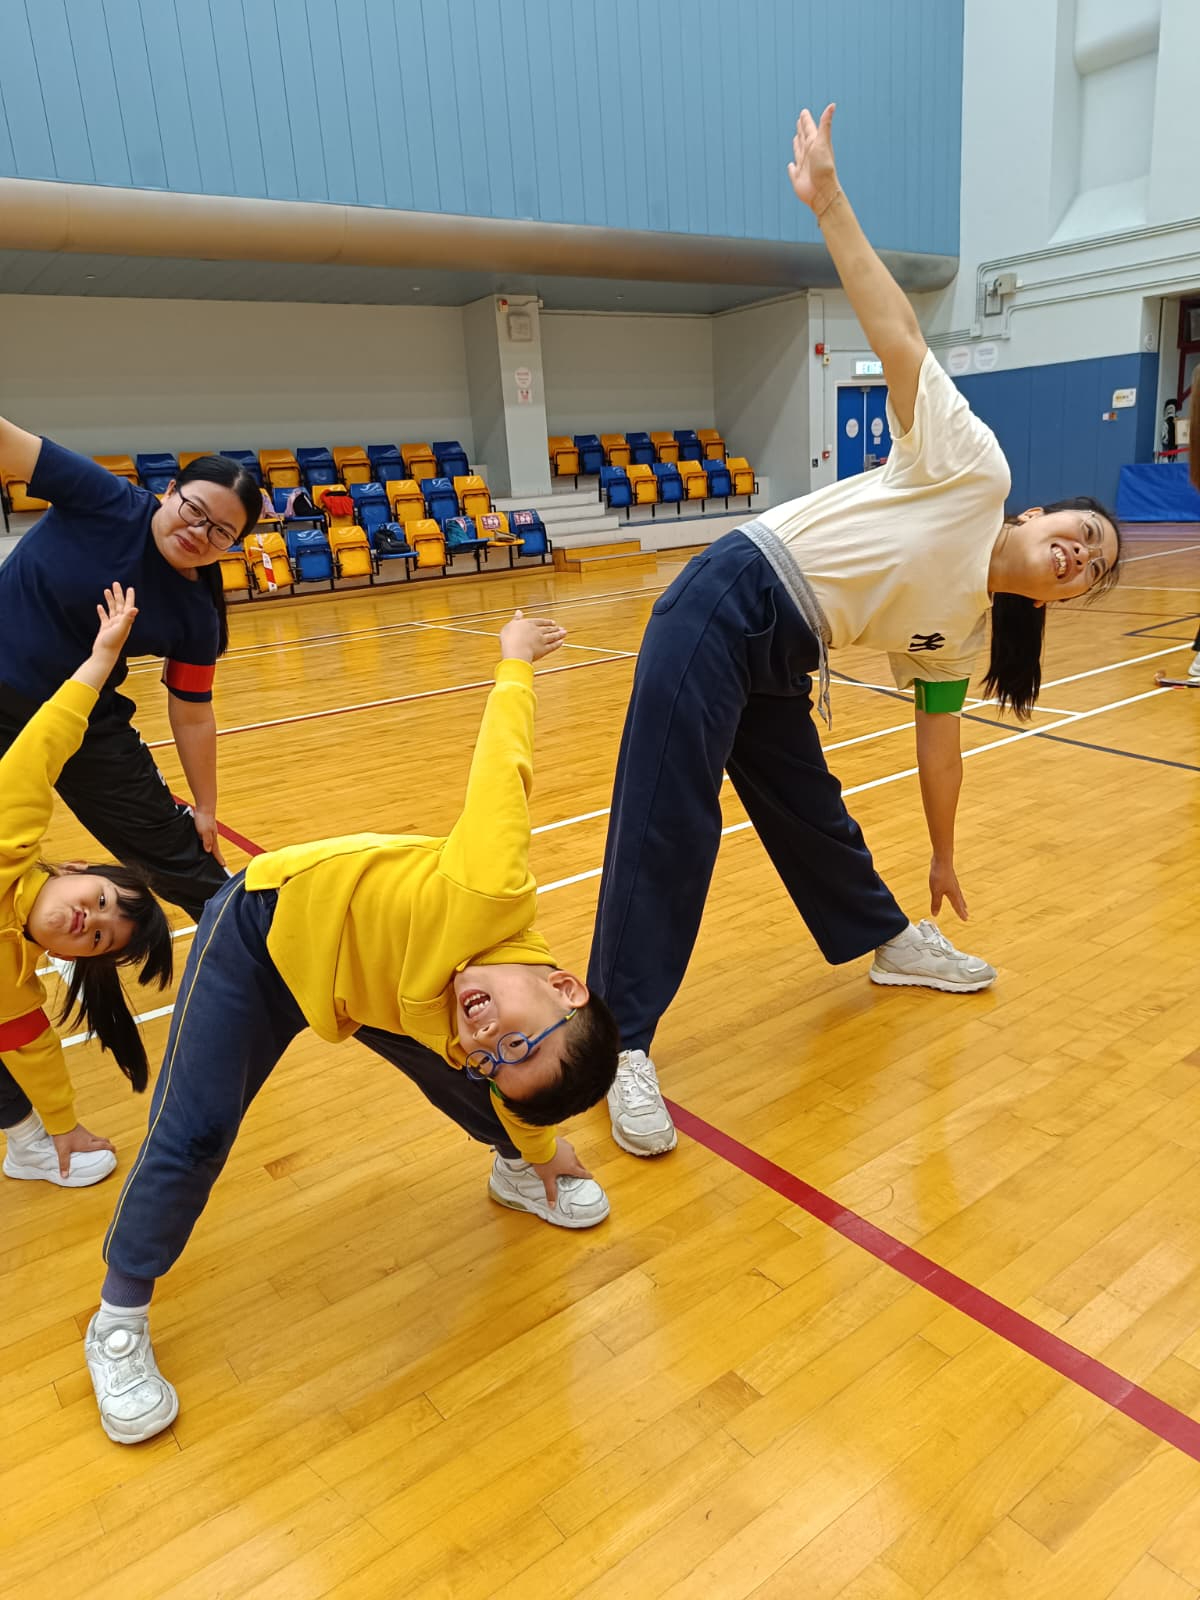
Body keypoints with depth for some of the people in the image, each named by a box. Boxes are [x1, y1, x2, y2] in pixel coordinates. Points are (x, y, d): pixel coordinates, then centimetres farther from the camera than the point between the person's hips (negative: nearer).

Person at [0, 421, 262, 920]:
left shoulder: (197, 615, -12)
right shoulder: (104, 500, -18)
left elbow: (192, 716, -4)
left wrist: (205, 809, 0)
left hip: (88, 722, 1)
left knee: (171, 844, 9)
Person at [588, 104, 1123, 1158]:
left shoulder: (958, 629, 13)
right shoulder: (973, 471, -4)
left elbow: (939, 740, 20)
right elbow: (901, 340, -8)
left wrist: (943, 856, 24)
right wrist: (829, 203, -13)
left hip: (779, 662, 8)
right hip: (725, 607, -7)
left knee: (812, 812, 18)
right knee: (667, 826, -11)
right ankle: (623, 1044, -4)